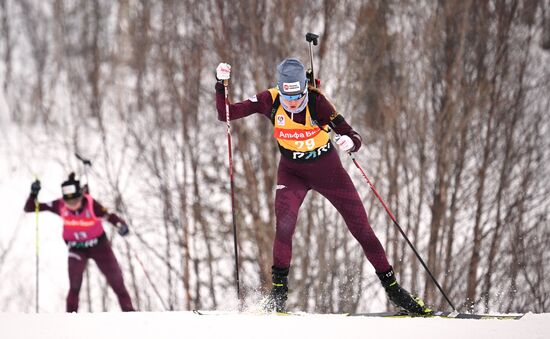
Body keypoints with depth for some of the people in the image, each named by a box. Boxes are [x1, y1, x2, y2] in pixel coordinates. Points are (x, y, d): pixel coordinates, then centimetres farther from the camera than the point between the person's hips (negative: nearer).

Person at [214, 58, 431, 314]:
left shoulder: (317, 103, -26)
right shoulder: (270, 101, -20)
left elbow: (355, 138, -26)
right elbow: (226, 114, -17)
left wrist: (350, 142, -49)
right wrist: (221, 83, -31)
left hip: (328, 169, -1)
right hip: (292, 171, 1)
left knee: (361, 227, -1)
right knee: (284, 221, -25)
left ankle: (392, 287, 13)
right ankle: (278, 289, -13)